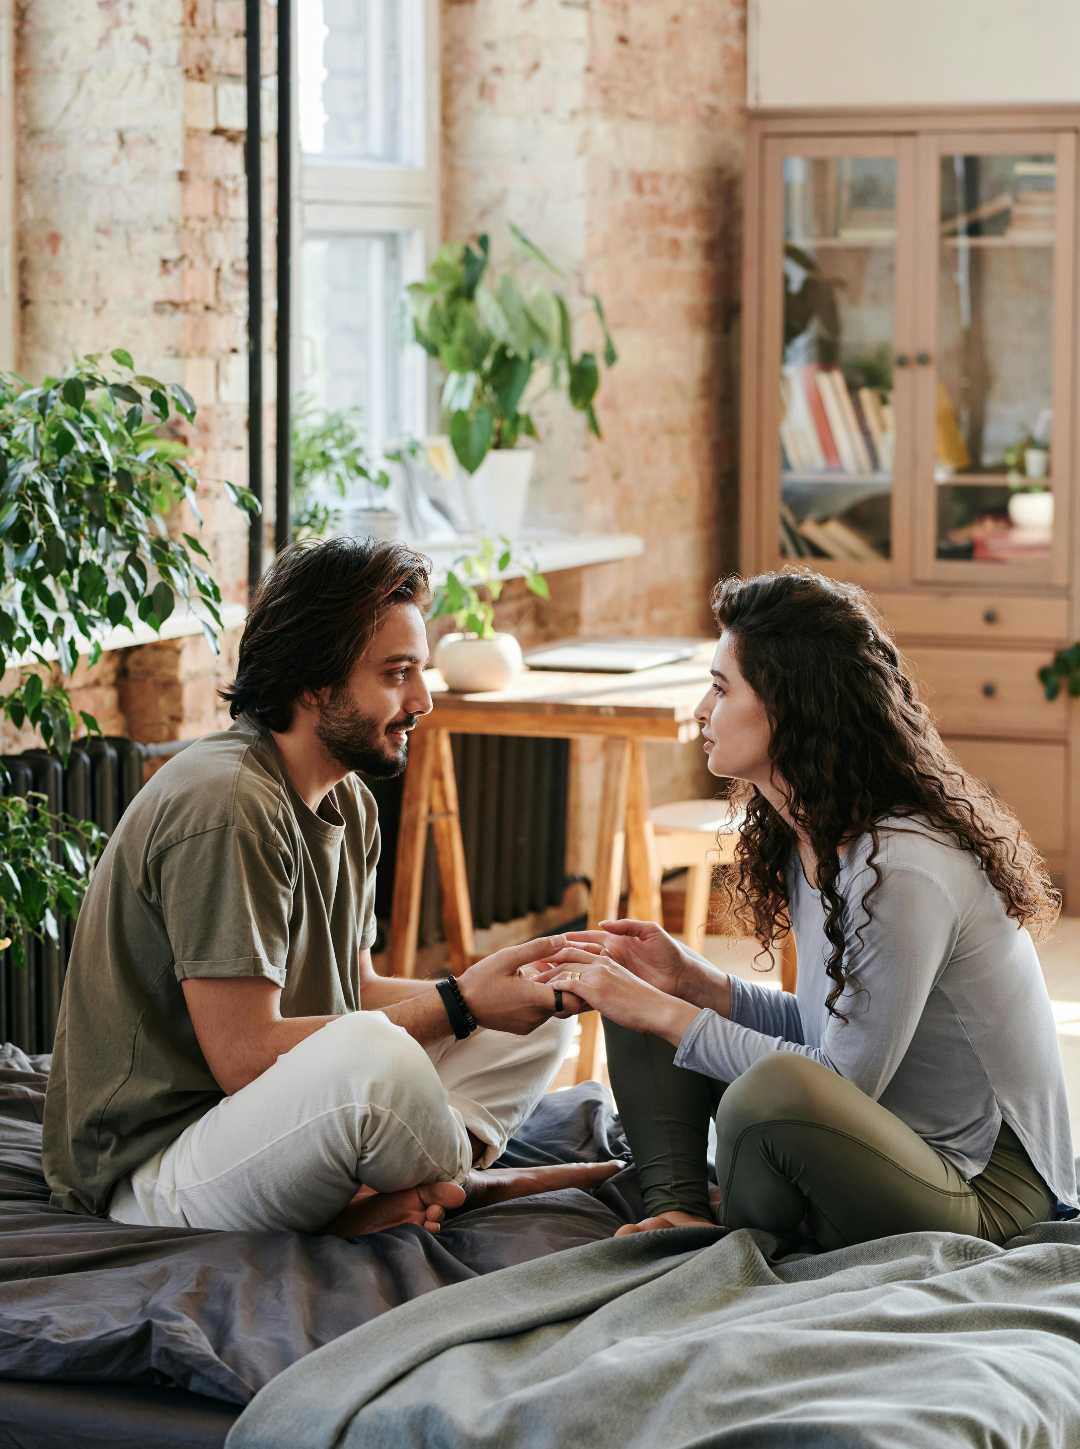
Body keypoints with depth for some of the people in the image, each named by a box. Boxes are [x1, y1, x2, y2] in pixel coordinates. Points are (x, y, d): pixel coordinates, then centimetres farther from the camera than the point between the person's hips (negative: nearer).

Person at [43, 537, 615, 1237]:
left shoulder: (351, 805, 11)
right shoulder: (224, 805, -22)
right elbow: (244, 1055, -25)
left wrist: (497, 988, -5)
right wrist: (458, 1002, -19)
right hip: (150, 1171, -10)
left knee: (541, 1019, 9)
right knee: (371, 1057, -38)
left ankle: (393, 1195, -13)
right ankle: (465, 1180, -6)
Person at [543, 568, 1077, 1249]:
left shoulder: (903, 872, -26)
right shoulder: (811, 838, 4)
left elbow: (842, 1079, -23)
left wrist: (665, 1013, -16)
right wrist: (692, 980, -2)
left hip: (984, 1187, -9)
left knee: (774, 1093, -38)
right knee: (637, 990, 7)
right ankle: (679, 1211, -5)